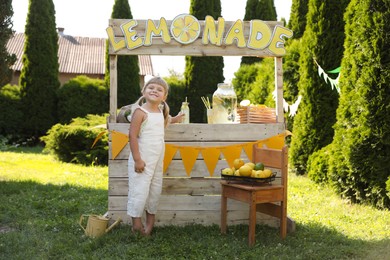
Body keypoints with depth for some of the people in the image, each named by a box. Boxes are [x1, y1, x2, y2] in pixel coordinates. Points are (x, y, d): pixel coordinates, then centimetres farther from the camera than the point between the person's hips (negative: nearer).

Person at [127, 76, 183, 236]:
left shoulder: (161, 111, 8)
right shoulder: (140, 112, -14)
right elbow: (132, 136, -19)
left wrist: (173, 120, 24)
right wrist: (137, 159, -21)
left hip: (158, 159, 8)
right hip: (143, 159, -8)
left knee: (155, 189, 14)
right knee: (140, 190, -4)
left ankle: (150, 220, 27)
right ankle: (136, 224, 8)